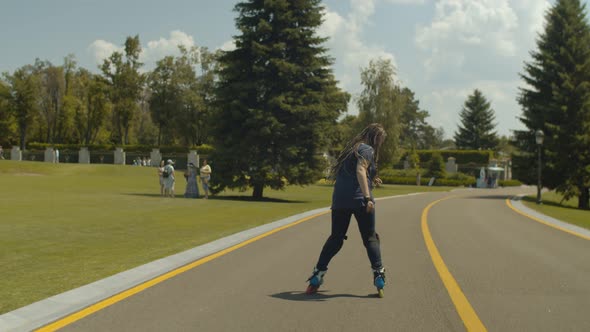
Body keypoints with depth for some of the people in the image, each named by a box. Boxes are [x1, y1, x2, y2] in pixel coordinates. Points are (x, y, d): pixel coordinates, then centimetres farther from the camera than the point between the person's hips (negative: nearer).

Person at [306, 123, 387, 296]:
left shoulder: (351, 148, 21)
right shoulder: (367, 150, -4)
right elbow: (360, 171, -20)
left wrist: (371, 179, 29)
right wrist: (367, 197, -27)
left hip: (339, 199, 7)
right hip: (359, 199, -7)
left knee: (335, 238, 11)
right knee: (370, 238, 4)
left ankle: (317, 275, 6)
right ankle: (378, 274, 0)